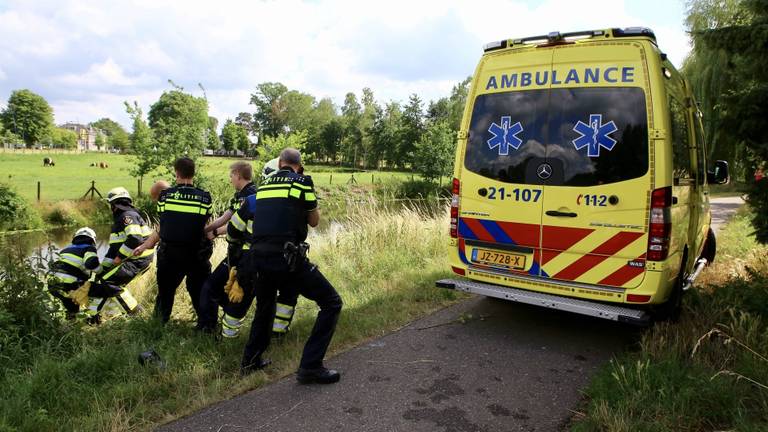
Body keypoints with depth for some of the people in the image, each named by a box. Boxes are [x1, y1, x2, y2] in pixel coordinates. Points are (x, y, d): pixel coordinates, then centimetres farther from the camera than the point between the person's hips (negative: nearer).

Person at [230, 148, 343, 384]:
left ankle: (250, 361, 39)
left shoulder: (262, 186, 19)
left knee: (264, 308, 32)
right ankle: (310, 366, -2)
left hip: (257, 260, 6)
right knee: (331, 303, 4)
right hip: (287, 260, -6)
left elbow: (233, 229, 22)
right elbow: (314, 221, 14)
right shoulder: (302, 182, 3)